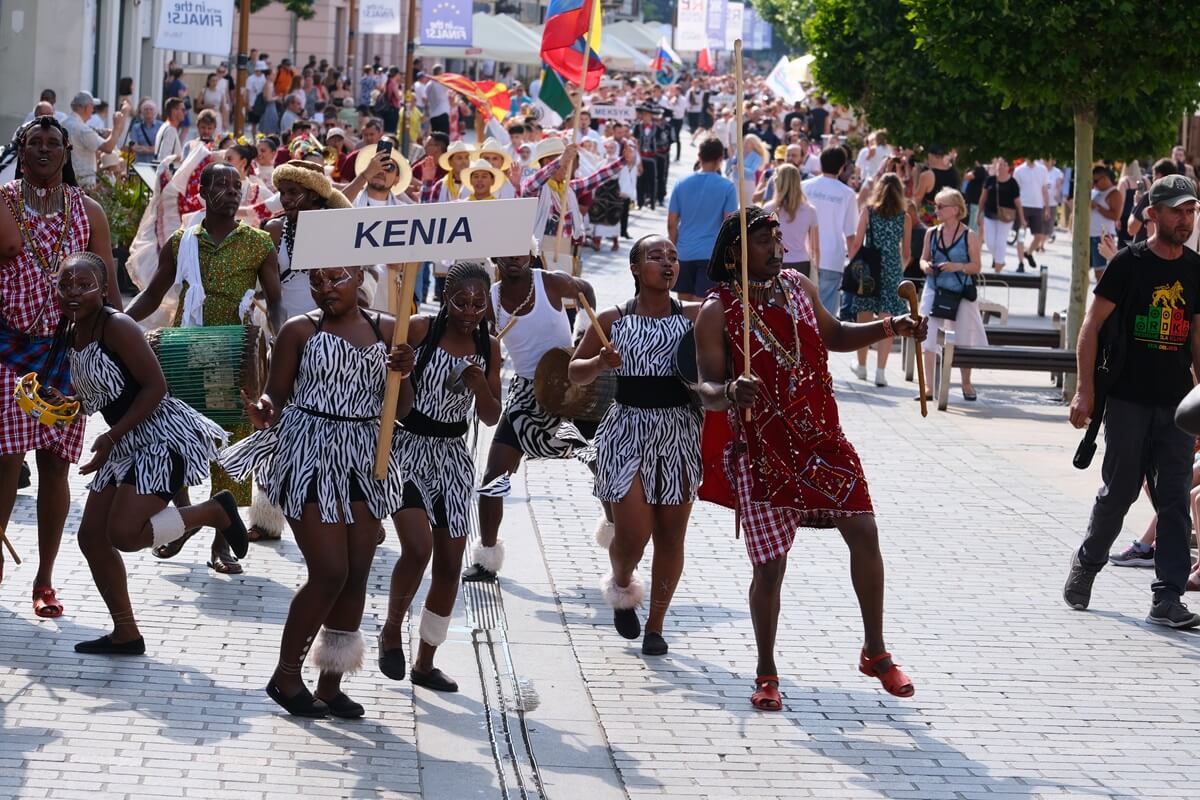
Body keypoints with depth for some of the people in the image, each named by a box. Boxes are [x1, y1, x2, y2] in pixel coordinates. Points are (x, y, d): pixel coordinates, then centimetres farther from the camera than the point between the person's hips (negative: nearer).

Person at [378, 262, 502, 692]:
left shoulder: (488, 347, 3)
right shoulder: (419, 330, -11)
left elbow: (491, 417, 6)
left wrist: (479, 384, -14)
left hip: (453, 457, 5)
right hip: (408, 447, -5)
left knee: (450, 564, 6)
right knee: (418, 547, -22)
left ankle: (425, 663, 20)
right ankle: (392, 631, 4)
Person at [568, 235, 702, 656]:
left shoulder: (695, 316, 1)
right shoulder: (613, 320, 1)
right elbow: (575, 372, 7)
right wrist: (601, 362, -13)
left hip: (680, 431, 1)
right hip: (628, 430, -1)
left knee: (670, 533, 6)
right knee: (632, 533, -9)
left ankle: (655, 624, 21)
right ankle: (621, 585, 26)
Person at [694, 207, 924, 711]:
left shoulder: (797, 287, 7)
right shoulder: (717, 312, -9)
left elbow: (834, 337, 23)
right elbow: (707, 387, -15)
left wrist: (889, 328, 9)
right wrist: (729, 392, -38)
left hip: (822, 438, 5)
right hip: (763, 451, -5)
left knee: (864, 533, 0)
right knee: (770, 565, -4)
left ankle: (875, 653, 18)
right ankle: (766, 674, 15)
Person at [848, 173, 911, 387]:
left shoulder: (868, 212, -2)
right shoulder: (905, 219, 1)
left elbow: (856, 244, -4)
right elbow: (906, 254, 7)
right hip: (892, 273, 0)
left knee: (864, 321, 12)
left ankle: (862, 367, 23)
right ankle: (880, 371, -4)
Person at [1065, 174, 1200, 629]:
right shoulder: (1129, 263, -6)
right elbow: (1091, 326, -5)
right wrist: (1085, 390, -11)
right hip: (1128, 400, -4)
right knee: (1119, 492, 4)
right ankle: (1085, 567, 27)